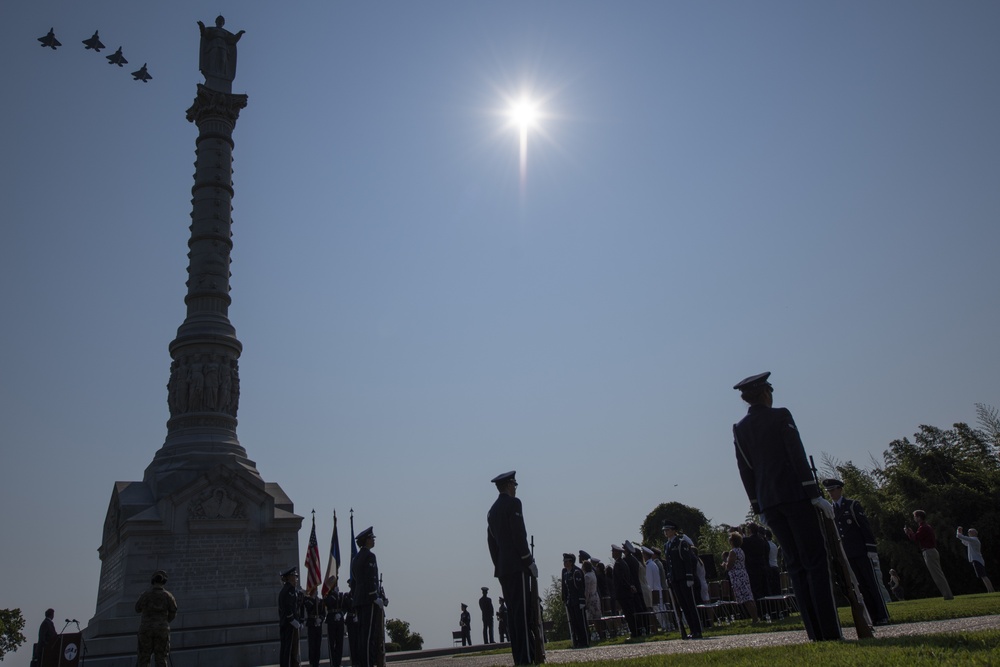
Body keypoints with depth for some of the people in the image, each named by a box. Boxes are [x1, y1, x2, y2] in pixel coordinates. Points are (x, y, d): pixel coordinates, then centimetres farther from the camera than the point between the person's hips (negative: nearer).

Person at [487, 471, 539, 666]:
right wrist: (530, 561, -11)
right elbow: (519, 535, -14)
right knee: (523, 611, -9)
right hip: (517, 565, -8)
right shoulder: (513, 503, -6)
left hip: (502, 568, 8)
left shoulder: (492, 511, 18)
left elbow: (491, 542, 17)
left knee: (512, 612, 7)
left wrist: (499, 565, 17)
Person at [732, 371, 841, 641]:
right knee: (816, 560, -2)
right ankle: (830, 631, -6)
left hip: (768, 502, 5)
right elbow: (798, 457, -9)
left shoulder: (739, 429, 10)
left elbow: (745, 471, 10)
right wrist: (815, 494, -7)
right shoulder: (780, 416, -3)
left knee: (796, 564, 7)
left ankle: (816, 633, 5)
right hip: (795, 495, -5)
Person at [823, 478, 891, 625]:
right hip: (848, 555, 4)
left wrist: (871, 549, -11)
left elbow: (866, 527, -5)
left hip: (862, 552, -4)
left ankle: (883, 617, 1)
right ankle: (874, 618, 8)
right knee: (862, 586, 5)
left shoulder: (853, 505, -1)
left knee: (872, 584, -3)